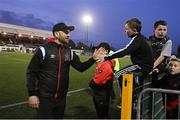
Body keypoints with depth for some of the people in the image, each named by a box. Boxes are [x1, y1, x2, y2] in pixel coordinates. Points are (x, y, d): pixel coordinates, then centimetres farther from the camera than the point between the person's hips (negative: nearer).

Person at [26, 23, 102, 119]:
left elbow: (80, 67, 10)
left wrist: (93, 59, -6)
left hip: (61, 98, 6)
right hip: (45, 98, -5)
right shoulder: (44, 50, -11)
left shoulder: (69, 52, 4)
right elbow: (31, 72, -8)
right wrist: (32, 94, -12)